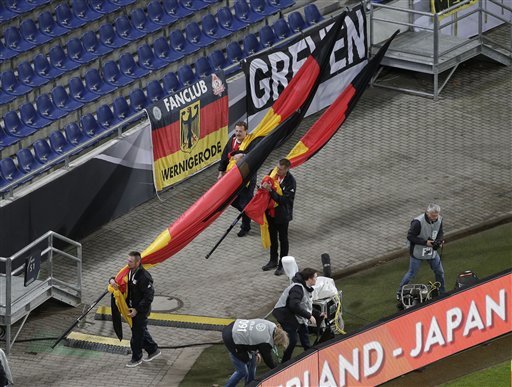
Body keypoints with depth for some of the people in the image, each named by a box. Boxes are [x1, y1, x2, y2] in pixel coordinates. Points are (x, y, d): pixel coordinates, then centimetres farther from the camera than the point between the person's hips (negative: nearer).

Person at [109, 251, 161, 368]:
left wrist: (137, 310, -24)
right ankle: (153, 350, 39)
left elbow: (149, 297, -26)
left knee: (137, 334, 4)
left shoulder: (144, 277, -27)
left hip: (141, 310, -9)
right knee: (141, 331, 22)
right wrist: (112, 280, -10)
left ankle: (136, 358, 20)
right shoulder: (130, 272, 0)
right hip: (133, 308, 9)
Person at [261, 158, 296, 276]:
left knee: (283, 239, 9)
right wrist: (264, 186, -13)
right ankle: (273, 261, 38)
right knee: (272, 237, 21)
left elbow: (283, 200, -28)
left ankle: (282, 265, 22)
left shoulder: (290, 182, -24)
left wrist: (270, 190, -32)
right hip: (271, 212, 6)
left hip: (282, 214, -6)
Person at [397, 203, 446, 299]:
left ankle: (442, 293, 33)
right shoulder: (418, 222, -29)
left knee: (440, 272, 13)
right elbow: (410, 236, -23)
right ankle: (400, 292, 24)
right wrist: (425, 242, -28)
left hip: (432, 251, 6)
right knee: (412, 274, 5)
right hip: (418, 252, -6)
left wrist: (439, 241, -14)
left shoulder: (439, 220, -9)